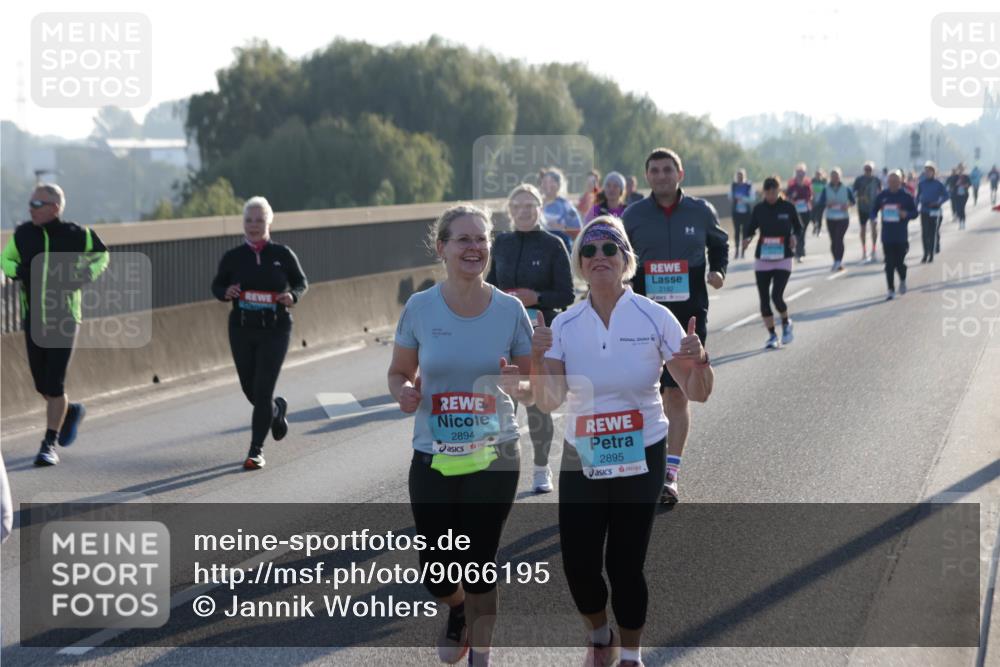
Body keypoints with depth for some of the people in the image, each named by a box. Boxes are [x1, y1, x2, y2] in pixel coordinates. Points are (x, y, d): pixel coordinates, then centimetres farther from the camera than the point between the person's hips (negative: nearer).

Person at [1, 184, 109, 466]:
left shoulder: (76, 235, -7)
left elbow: (102, 254, 10)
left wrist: (89, 273, -8)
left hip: (64, 319, -3)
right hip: (33, 319, 4)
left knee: (54, 385, -8)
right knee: (42, 385, 9)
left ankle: (50, 445, 3)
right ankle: (71, 412, 40)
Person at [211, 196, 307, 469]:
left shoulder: (282, 254, -2)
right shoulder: (233, 257, 1)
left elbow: (301, 281, 10)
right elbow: (217, 285, 12)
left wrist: (293, 296, -12)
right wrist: (226, 293, -11)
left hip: (275, 331, -3)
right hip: (241, 331, 3)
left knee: (263, 390, -9)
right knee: (250, 389, 11)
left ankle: (256, 450, -1)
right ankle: (277, 410, 45)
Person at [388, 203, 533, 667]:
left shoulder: (509, 310, -4)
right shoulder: (420, 308, -5)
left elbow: (533, 390, 3)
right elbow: (399, 372, 7)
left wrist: (518, 386, -20)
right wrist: (404, 393, -16)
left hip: (494, 458, -1)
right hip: (432, 459, 1)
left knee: (478, 567, 2)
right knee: (436, 573, 4)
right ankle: (458, 611, 40)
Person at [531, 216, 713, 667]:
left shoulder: (655, 318, -8)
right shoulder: (565, 325, -3)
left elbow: (696, 393, -7)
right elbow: (548, 402, -8)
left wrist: (699, 361, -28)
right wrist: (537, 359, -26)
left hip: (641, 460, -2)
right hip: (581, 461, 2)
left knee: (625, 564, -2)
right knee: (578, 564, 0)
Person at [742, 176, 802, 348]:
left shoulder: (788, 207, -2)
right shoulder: (759, 209, 2)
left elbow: (798, 227, 10)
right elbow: (751, 228, 9)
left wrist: (794, 236, -11)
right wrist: (748, 238, -12)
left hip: (783, 258, -3)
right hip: (762, 258, 3)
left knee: (777, 296, -14)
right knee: (764, 300, 1)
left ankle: (786, 323, 17)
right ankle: (772, 335, 16)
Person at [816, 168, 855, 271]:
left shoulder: (846, 189, 2)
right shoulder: (826, 190, 4)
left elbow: (853, 201, 10)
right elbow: (821, 202, 0)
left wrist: (847, 205, -10)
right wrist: (828, 204, -20)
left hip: (843, 218, -2)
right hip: (831, 219, 2)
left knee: (839, 238, -17)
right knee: (833, 240, 4)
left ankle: (838, 261, -21)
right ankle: (838, 263, 15)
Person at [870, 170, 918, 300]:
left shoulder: (906, 196, -2)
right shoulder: (882, 196, 4)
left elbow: (915, 212, 2)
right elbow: (874, 210, 14)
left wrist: (906, 214, -18)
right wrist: (873, 217, -8)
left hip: (901, 236, -2)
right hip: (887, 236, 2)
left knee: (899, 263, 0)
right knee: (889, 264, -1)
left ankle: (902, 280, 32)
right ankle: (891, 290, 8)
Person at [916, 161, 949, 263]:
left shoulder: (938, 184, -3)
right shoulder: (922, 183, 6)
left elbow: (946, 195, 1)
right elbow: (918, 197, 13)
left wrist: (939, 202, -14)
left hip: (934, 211, -2)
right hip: (924, 211, 2)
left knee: (933, 233, 3)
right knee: (924, 233, -3)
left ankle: (931, 254, 9)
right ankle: (925, 254, 4)